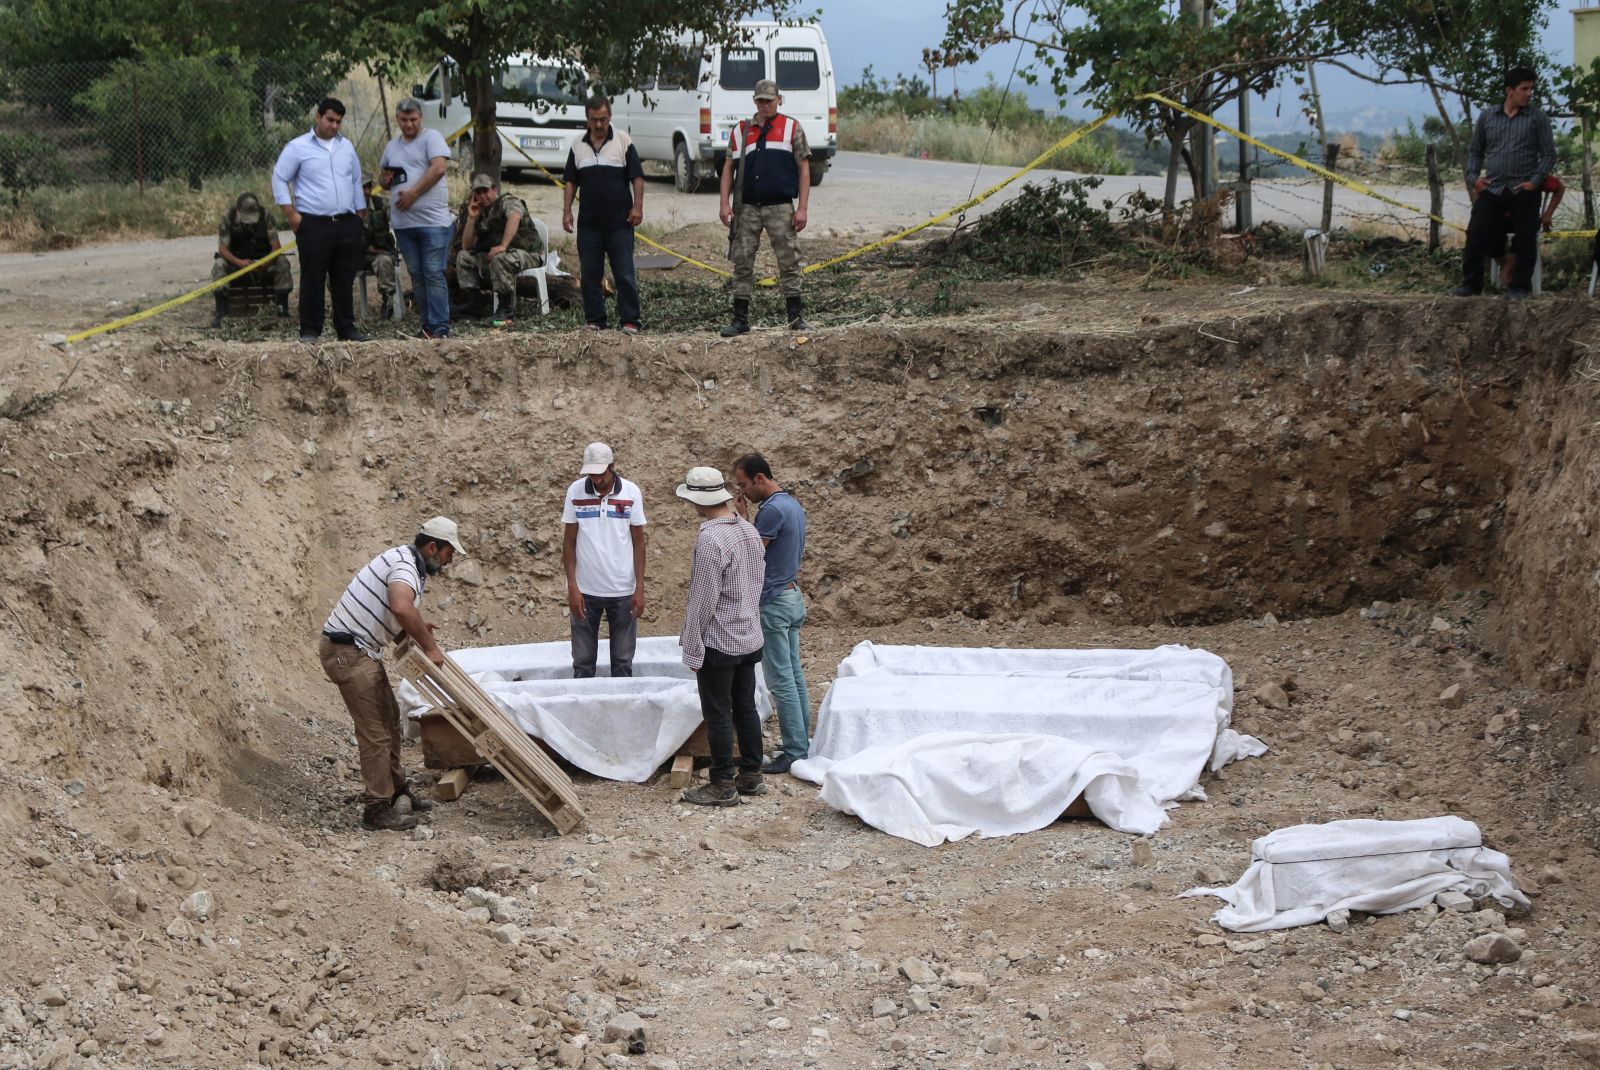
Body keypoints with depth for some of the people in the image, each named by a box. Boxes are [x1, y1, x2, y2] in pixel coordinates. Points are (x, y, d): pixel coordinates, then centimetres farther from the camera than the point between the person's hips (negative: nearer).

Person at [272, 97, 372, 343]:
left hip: (347, 224, 5)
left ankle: (346, 329, 13)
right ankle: (309, 331, 1)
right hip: (314, 225, -5)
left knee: (345, 280, 7)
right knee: (312, 279, -4)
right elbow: (279, 180, -1)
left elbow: (356, 181, 22)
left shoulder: (346, 146, 15)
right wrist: (291, 214, -8)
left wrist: (360, 212, 17)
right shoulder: (298, 147, -1)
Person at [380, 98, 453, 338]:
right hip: (403, 223, 7)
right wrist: (385, 180, 2)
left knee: (434, 275, -8)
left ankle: (440, 328, -8)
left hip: (432, 221, -7)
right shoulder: (392, 146, 18)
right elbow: (382, 177, 28)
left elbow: (439, 168, -17)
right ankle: (428, 326, 17)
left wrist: (413, 193, -16)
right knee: (416, 276, 10)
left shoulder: (431, 138, -3)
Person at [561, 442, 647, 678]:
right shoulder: (576, 491, -4)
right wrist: (572, 587, -7)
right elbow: (569, 542, 0)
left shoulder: (631, 492, -4)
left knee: (623, 662, 7)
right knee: (583, 662, 6)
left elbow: (638, 542, 1)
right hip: (585, 590, 0)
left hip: (623, 590, 0)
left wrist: (640, 589, -4)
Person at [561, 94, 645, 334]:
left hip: (620, 222, -3)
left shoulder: (623, 140, -1)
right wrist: (567, 211, 6)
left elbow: (637, 177, -1)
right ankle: (594, 319, 14)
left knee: (625, 274, -5)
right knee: (590, 275, 6)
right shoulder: (578, 145, 9)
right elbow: (570, 182, 13)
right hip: (588, 222, 3)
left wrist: (637, 207, -10)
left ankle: (630, 321, -1)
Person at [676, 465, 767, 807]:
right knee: (745, 707, 15)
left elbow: (703, 600, -20)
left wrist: (692, 649, -13)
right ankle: (751, 776, 23)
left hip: (718, 641, -8)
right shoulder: (749, 531, 5)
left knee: (718, 715, 0)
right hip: (749, 638, 8)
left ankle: (723, 785, 6)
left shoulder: (710, 539, -21)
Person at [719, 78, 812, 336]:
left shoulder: (792, 129, 4)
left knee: (788, 262, -2)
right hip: (747, 207, 2)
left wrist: (802, 208, -6)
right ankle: (740, 319, 8)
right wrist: (725, 204, 1)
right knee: (742, 264, 3)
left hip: (780, 208, -2)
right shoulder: (740, 132, 11)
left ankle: (796, 316, 5)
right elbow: (728, 168, 13)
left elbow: (804, 170, 2)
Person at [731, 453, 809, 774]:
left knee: (781, 680, -6)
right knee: (794, 675, 14)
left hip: (774, 603, -10)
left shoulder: (772, 510, -20)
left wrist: (742, 519, -11)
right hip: (793, 596, 10)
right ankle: (802, 741, 19)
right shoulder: (793, 505, 12)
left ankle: (794, 752, -5)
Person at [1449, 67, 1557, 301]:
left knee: (1524, 241, 0)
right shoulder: (1487, 116, 10)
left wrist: (1536, 181, -9)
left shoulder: (1537, 118, 3)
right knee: (1476, 236, -3)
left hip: (1523, 191, -2)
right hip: (1491, 189, 2)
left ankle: (1519, 287, 11)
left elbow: (1549, 154, 3)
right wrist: (1473, 177, 3)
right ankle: (1471, 284, 6)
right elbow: (1475, 151, 18)